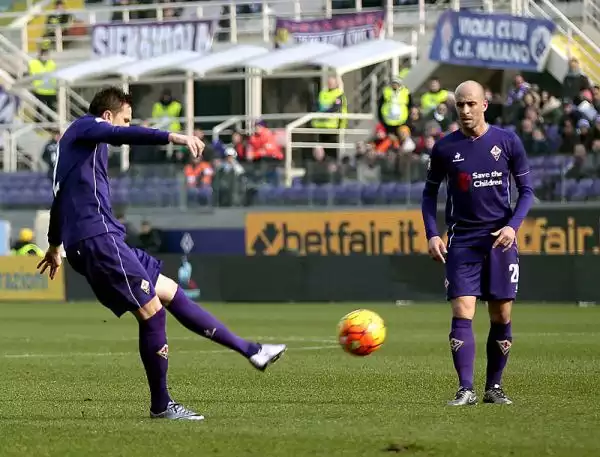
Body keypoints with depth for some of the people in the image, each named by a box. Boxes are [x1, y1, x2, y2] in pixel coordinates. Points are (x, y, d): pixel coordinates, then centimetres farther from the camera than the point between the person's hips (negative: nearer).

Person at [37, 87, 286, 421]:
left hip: (92, 244, 11)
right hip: (97, 238, -11)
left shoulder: (72, 141, 27)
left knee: (171, 292, 11)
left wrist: (55, 245, 51)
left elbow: (60, 195, 39)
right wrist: (172, 137, -37)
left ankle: (250, 350, 12)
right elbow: (123, 135, -25)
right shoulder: (86, 127, -1)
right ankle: (161, 405, -5)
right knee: (152, 311, -11)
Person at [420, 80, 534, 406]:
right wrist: (432, 234, -2)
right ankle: (466, 389, -13)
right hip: (462, 241, 0)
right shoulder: (445, 148, 2)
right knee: (462, 314, -12)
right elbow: (430, 193, 11)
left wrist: (513, 226, -10)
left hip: (500, 240, 1)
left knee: (501, 317, 3)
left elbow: (526, 190, 6)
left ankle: (494, 388, 14)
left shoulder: (508, 142, 0)